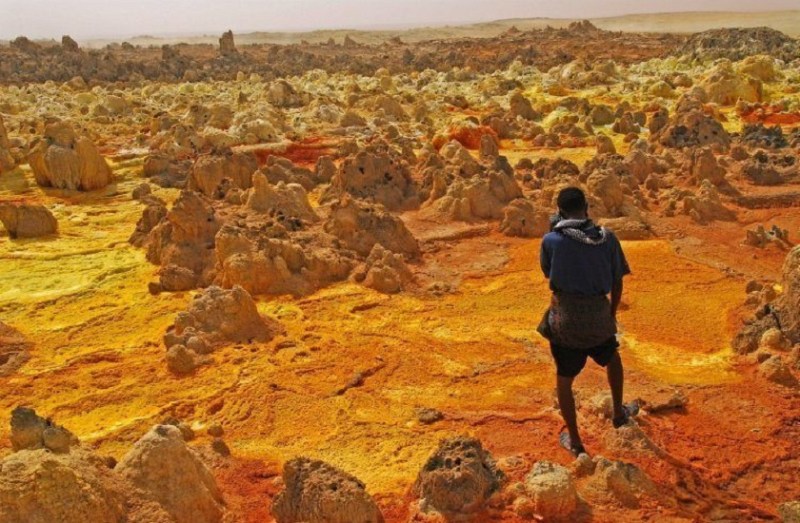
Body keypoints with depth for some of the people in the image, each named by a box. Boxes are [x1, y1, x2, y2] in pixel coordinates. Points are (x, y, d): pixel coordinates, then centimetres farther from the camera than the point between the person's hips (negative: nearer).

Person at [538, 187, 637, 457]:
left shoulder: (552, 240, -12)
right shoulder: (607, 238, -5)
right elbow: (617, 283, 3)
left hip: (565, 320, -2)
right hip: (599, 319, 2)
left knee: (564, 380, 17)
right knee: (613, 359, 34)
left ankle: (575, 441, 28)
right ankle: (619, 413, 51)